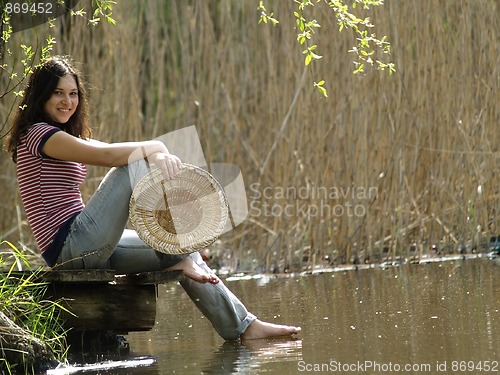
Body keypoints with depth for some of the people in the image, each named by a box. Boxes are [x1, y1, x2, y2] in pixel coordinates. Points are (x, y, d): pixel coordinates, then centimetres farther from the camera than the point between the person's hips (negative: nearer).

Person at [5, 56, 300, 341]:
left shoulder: (69, 137, 23)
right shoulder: (38, 134, -8)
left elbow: (116, 154, 7)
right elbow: (106, 155, -20)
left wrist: (159, 156, -14)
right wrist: (155, 148, -9)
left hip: (87, 249, 10)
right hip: (71, 245, -10)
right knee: (136, 165, -14)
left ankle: (243, 326, 14)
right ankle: (180, 259, -13)